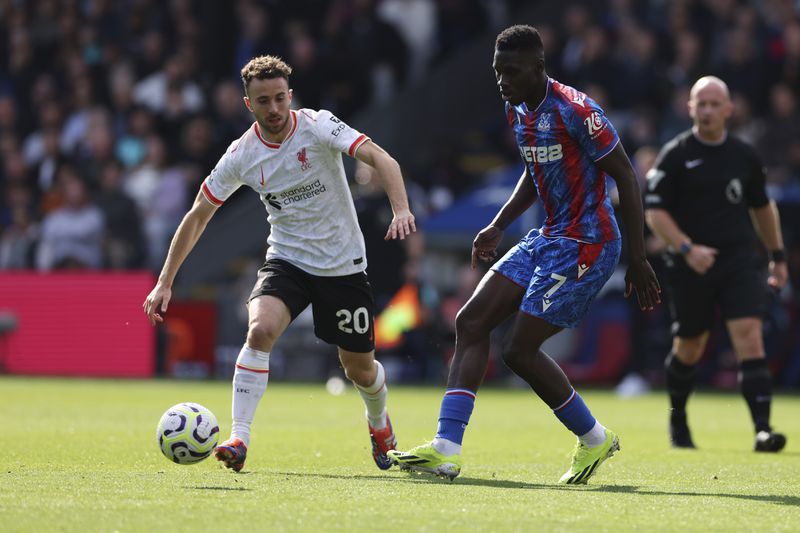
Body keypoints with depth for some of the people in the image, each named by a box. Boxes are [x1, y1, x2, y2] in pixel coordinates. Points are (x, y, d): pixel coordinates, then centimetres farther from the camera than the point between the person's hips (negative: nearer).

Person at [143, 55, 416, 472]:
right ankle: (239, 438, -26)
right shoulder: (241, 156, -8)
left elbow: (380, 159, -26)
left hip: (342, 263, -1)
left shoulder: (317, 126, -16)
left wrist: (401, 210, -44)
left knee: (360, 369, 8)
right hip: (286, 260, 1)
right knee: (260, 329, -29)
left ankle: (379, 425, 43)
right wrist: (165, 282, -3)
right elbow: (197, 216, 0)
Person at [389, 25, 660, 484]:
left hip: (585, 246, -9)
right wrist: (498, 227, 14)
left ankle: (594, 438, 11)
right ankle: (446, 449, -6)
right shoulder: (517, 111, 9)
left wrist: (638, 259, -17)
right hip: (548, 239, 9)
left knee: (521, 350, -10)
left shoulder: (574, 110, -19)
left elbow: (626, 176, -16)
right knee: (471, 322, -2)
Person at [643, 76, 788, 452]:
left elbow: (762, 207, 22)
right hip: (690, 267, -1)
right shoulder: (675, 155, -4)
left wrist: (777, 255, 22)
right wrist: (687, 249, -20)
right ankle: (678, 419, 36)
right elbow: (655, 213, -7)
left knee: (749, 337, -15)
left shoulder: (744, 156, 7)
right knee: (689, 349, 10)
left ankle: (762, 428, -21)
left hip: (740, 262, 2)